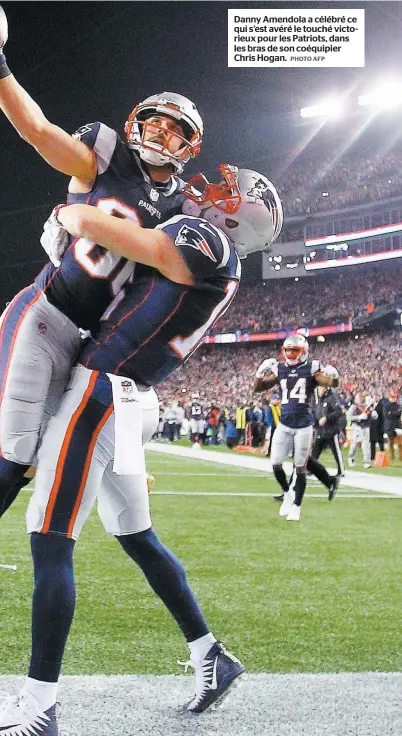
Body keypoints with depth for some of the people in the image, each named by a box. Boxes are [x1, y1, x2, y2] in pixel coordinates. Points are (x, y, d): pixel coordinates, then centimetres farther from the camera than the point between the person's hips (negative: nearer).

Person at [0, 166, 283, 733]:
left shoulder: (204, 243, -15)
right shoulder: (220, 267, 14)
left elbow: (89, 222, -17)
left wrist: (67, 211, 5)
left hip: (101, 393, -10)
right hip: (128, 403, 10)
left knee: (50, 541, -8)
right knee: (138, 537, 18)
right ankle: (211, 657, 24)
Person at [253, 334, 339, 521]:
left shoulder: (311, 369, -4)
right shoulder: (280, 369, 6)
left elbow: (332, 383, -11)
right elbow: (258, 387, 8)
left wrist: (332, 377, -33)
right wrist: (261, 373, -10)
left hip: (303, 425, -4)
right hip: (284, 425, 4)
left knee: (300, 467, 2)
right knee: (276, 465, 2)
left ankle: (296, 506, 13)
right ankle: (288, 493, 29)